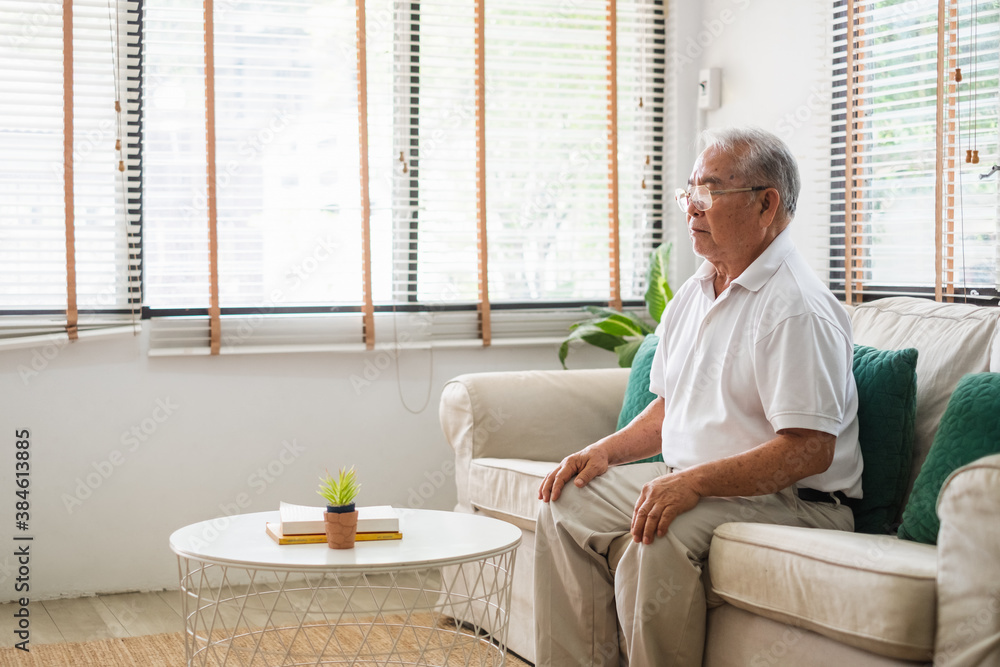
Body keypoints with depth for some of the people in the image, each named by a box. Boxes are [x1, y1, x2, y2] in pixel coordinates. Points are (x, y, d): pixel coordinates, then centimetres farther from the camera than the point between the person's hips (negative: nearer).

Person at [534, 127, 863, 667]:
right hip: (694, 485, 9)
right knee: (565, 502, -2)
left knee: (658, 540, -33)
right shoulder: (693, 294, 12)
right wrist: (607, 450, 5)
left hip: (792, 501, -9)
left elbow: (809, 450, -24)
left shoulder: (797, 308, -17)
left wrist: (694, 482, -30)